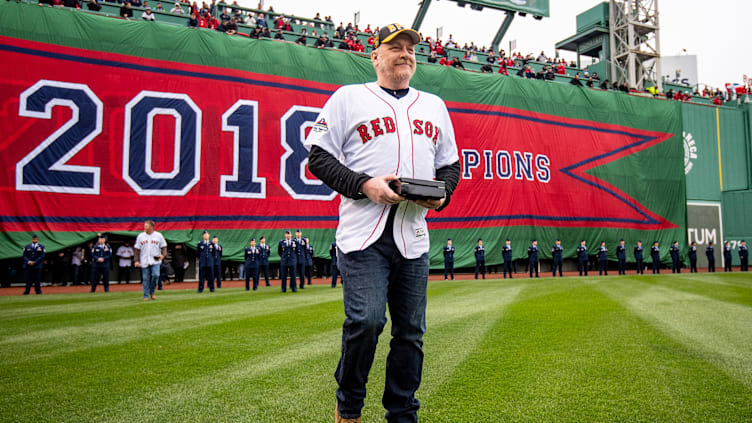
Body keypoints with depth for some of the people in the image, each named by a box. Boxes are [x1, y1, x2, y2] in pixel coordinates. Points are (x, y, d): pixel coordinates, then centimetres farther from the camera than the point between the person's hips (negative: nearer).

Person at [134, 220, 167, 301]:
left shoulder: (158, 236, 5)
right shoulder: (140, 236, 7)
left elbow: (164, 246, 8)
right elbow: (137, 249, 9)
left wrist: (163, 254, -11)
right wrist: (137, 260, 2)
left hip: (155, 261, -1)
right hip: (144, 261, 1)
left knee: (155, 275, -18)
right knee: (145, 279, 1)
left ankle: (152, 292, 4)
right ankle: (146, 296, 12)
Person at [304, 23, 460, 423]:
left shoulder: (434, 105, 21)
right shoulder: (349, 97, 8)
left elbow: (450, 163, 24)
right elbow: (319, 156, 1)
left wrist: (441, 193, 1)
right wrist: (365, 185, -13)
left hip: (414, 236, 5)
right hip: (363, 233, -4)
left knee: (411, 330, 6)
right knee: (366, 319, -15)